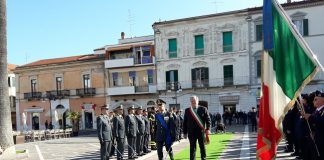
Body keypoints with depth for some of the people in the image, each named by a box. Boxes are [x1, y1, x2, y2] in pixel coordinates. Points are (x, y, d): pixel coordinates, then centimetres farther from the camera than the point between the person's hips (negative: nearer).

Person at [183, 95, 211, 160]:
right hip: (191, 133, 0)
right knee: (192, 148, 2)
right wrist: (185, 132, 4)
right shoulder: (187, 110, 5)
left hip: (201, 132, 0)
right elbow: (185, 122, 7)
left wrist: (208, 129, -12)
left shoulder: (203, 109, 2)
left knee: (202, 147, 11)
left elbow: (208, 119, 0)